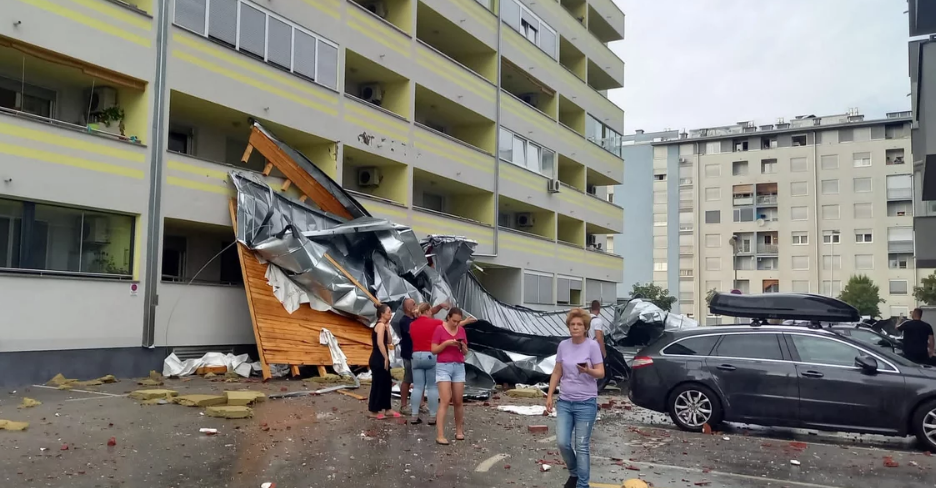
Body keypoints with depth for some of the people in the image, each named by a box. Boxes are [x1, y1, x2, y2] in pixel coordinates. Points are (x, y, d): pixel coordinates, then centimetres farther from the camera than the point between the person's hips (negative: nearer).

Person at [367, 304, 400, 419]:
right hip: (378, 360, -10)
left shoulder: (382, 325, 16)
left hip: (380, 359, 10)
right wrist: (386, 358, -19)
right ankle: (373, 411, 4)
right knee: (377, 384, -3)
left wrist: (387, 327, 7)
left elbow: (388, 342, 14)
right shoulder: (381, 325, -14)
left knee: (387, 383, 15)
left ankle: (387, 409, 24)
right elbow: (380, 343, -24)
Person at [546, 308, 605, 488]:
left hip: (586, 403, -4)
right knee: (562, 442, 1)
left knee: (582, 446, 1)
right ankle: (573, 473, 28)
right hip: (564, 402, 4)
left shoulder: (592, 345, -9)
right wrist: (549, 396, 7)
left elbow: (601, 373, -9)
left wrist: (588, 371, -30)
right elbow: (557, 373, 11)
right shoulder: (563, 345, 3)